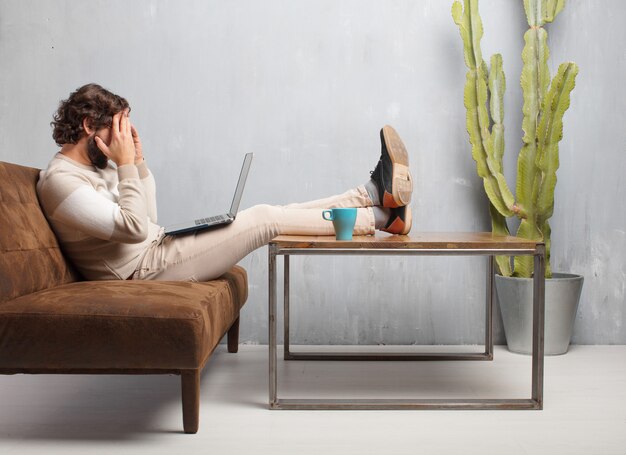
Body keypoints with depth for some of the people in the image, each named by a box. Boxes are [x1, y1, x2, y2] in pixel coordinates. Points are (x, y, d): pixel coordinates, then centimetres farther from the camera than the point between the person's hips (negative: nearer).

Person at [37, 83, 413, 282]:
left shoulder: (96, 166, 12)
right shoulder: (60, 180, -18)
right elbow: (134, 228, -25)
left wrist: (138, 161, 6)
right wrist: (126, 166, -20)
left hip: (158, 250, 10)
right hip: (145, 269, -10)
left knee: (271, 215, 2)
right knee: (266, 218, -13)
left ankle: (374, 192, 5)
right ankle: (382, 217, -4)